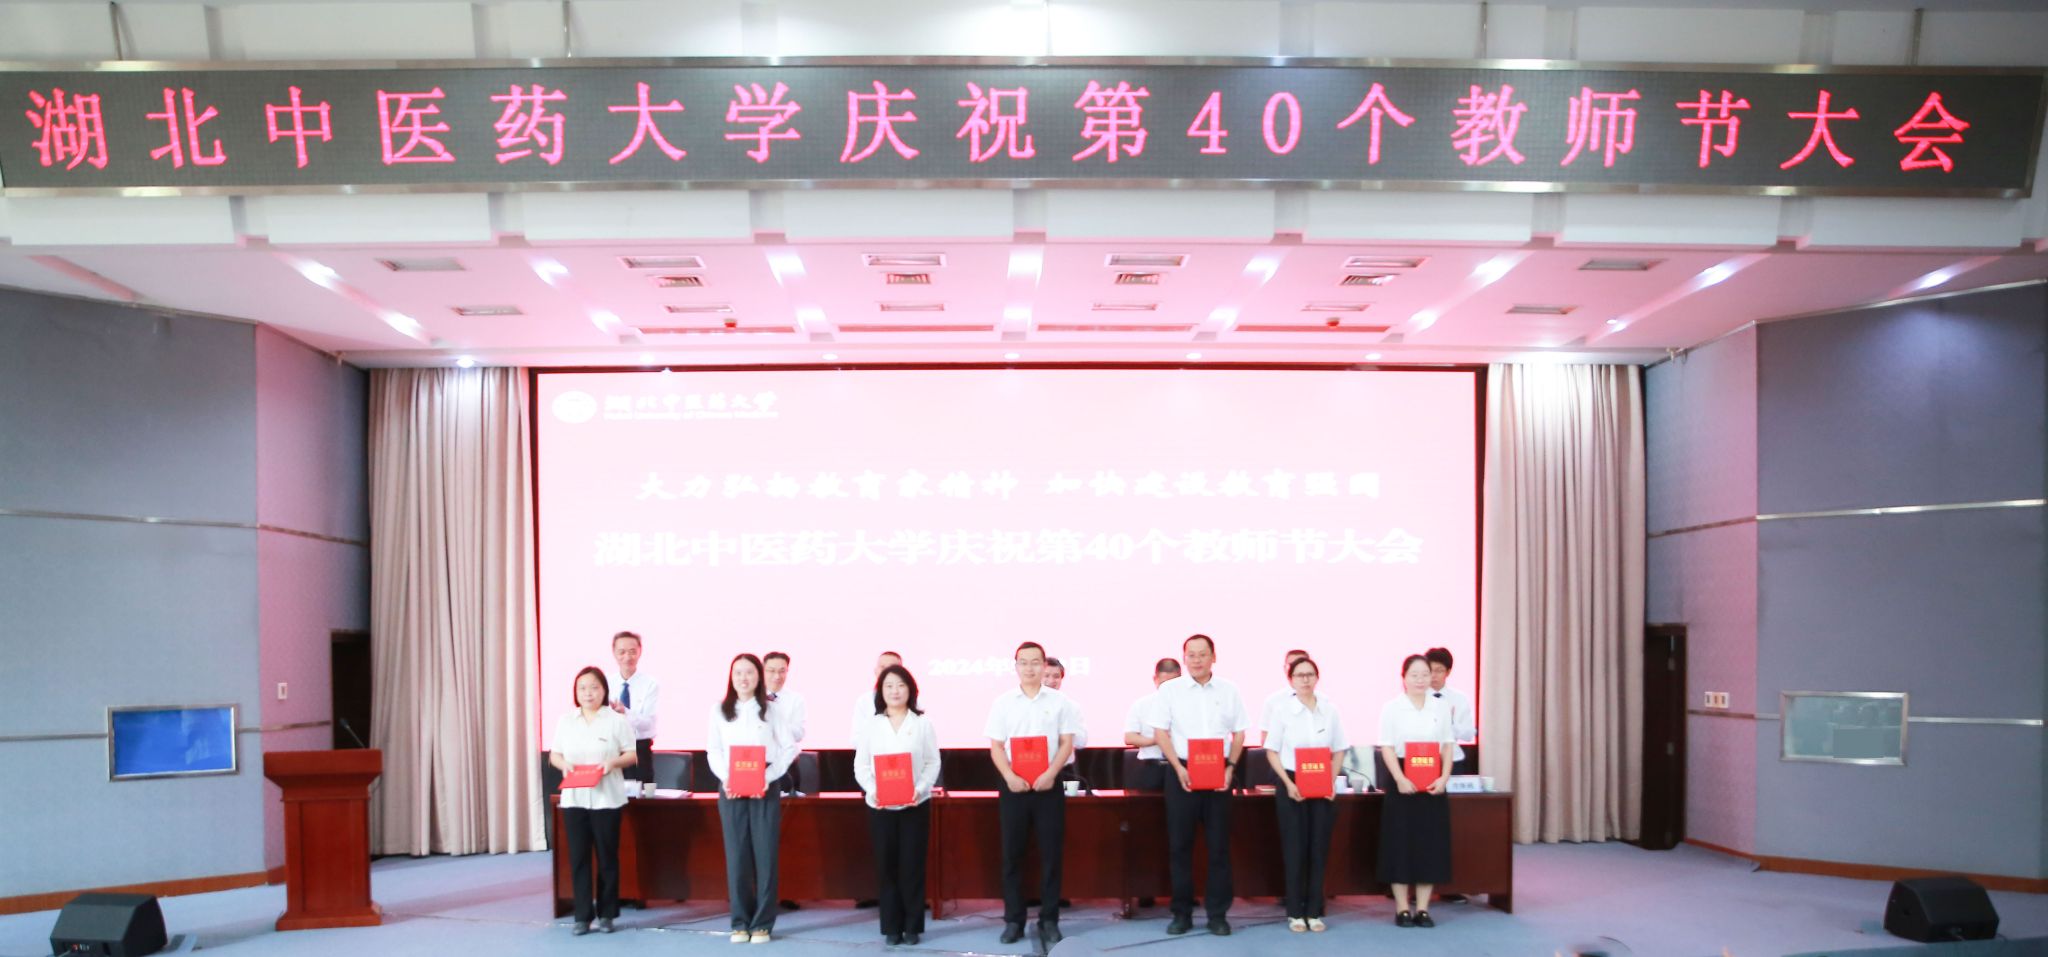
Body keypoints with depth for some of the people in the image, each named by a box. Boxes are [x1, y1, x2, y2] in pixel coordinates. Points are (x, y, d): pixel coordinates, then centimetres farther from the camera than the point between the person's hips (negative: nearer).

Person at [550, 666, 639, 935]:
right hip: (574, 798, 3)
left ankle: (606, 914, 13)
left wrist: (613, 763, -20)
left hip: (606, 799, -2)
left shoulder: (616, 720, -1)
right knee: (578, 857, 2)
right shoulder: (565, 721, 8)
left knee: (607, 857, 3)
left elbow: (631, 755, 0)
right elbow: (554, 754, 11)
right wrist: (563, 764, -11)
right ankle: (582, 916, 7)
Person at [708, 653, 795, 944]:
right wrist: (725, 779, -11)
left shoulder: (772, 709, 1)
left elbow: (789, 747, -1)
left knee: (765, 856, 0)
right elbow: (713, 750, 5)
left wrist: (768, 777, -12)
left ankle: (763, 923, 6)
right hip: (730, 789, 1)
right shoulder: (719, 710, 6)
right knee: (736, 856, 3)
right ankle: (740, 922, 11)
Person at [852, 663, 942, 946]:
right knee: (886, 867, 3)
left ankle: (912, 927, 9)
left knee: (912, 866, 1)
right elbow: (860, 765, 3)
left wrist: (920, 789, -15)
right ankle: (892, 928, 12)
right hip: (879, 806, 1)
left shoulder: (922, 724, 4)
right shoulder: (871, 725, 7)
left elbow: (933, 763, 1)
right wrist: (872, 790, -14)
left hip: (915, 805, -1)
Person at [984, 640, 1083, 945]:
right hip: (1013, 786, 1)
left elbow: (1066, 744, 1)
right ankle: (1013, 920, 11)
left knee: (1051, 853, 1)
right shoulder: (1003, 703, 4)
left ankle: (1049, 920, 9)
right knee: (1012, 854, 3)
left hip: (1048, 785, 0)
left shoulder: (1059, 702, 2)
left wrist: (1050, 774, -12)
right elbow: (996, 747, 2)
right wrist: (1010, 777, -12)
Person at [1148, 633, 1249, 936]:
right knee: (1179, 843, 2)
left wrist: (1230, 768, -4)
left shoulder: (1229, 691, 5)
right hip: (1182, 772, -1)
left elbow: (1238, 734, 8)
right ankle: (1182, 913, 11)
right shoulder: (1170, 690, 2)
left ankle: (1218, 913, 10)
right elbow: (1160, 733, 0)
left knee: (1219, 843, 3)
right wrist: (1179, 769, -9)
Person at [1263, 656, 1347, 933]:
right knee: (1294, 849, 1)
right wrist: (1288, 784, -12)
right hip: (1291, 785, -2)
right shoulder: (1283, 711, -4)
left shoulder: (1330, 710, 2)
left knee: (1319, 849, 5)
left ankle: (1314, 911, 14)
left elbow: (1338, 751, 7)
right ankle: (1295, 912, 9)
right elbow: (1272, 752, -2)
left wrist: (1332, 782, -5)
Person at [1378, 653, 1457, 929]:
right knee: (1401, 844, -2)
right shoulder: (1392, 708, -3)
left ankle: (1422, 909, 12)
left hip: (1433, 782, 3)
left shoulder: (1440, 708, 8)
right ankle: (1402, 909, 6)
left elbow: (1448, 745, 7)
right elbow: (1387, 747, -7)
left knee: (1431, 844, 4)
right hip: (1403, 781, -3)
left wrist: (1444, 777, -7)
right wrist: (1400, 779, -18)